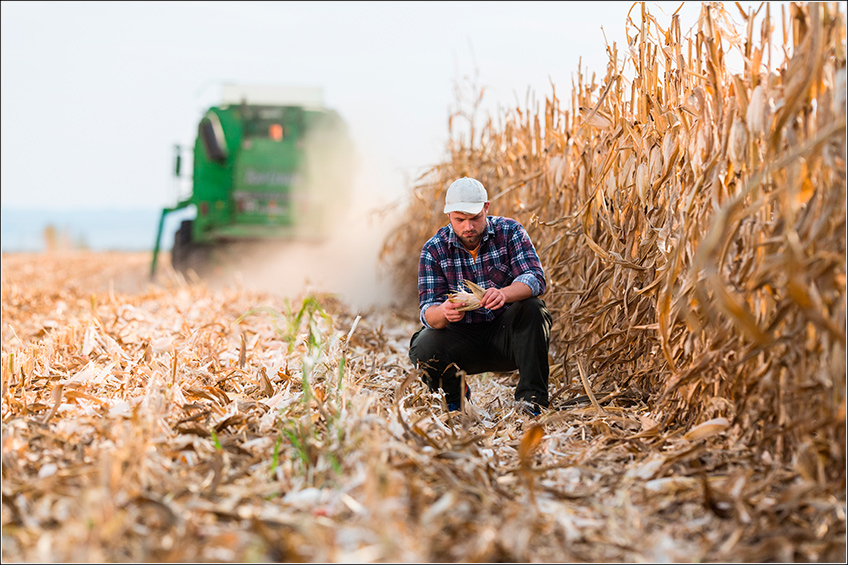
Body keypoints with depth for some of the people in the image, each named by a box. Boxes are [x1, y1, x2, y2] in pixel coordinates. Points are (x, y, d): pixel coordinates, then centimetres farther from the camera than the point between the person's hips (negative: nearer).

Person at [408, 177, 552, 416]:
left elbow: (535, 278, -21)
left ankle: (531, 397, -22)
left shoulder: (509, 232, -8)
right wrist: (444, 312, -40)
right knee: (422, 350, -27)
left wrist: (504, 293, -44)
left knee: (532, 308, -30)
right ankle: (456, 394, 6)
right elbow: (428, 311, -13)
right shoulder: (434, 249, -7)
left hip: (506, 334, 0)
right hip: (462, 338, 1)